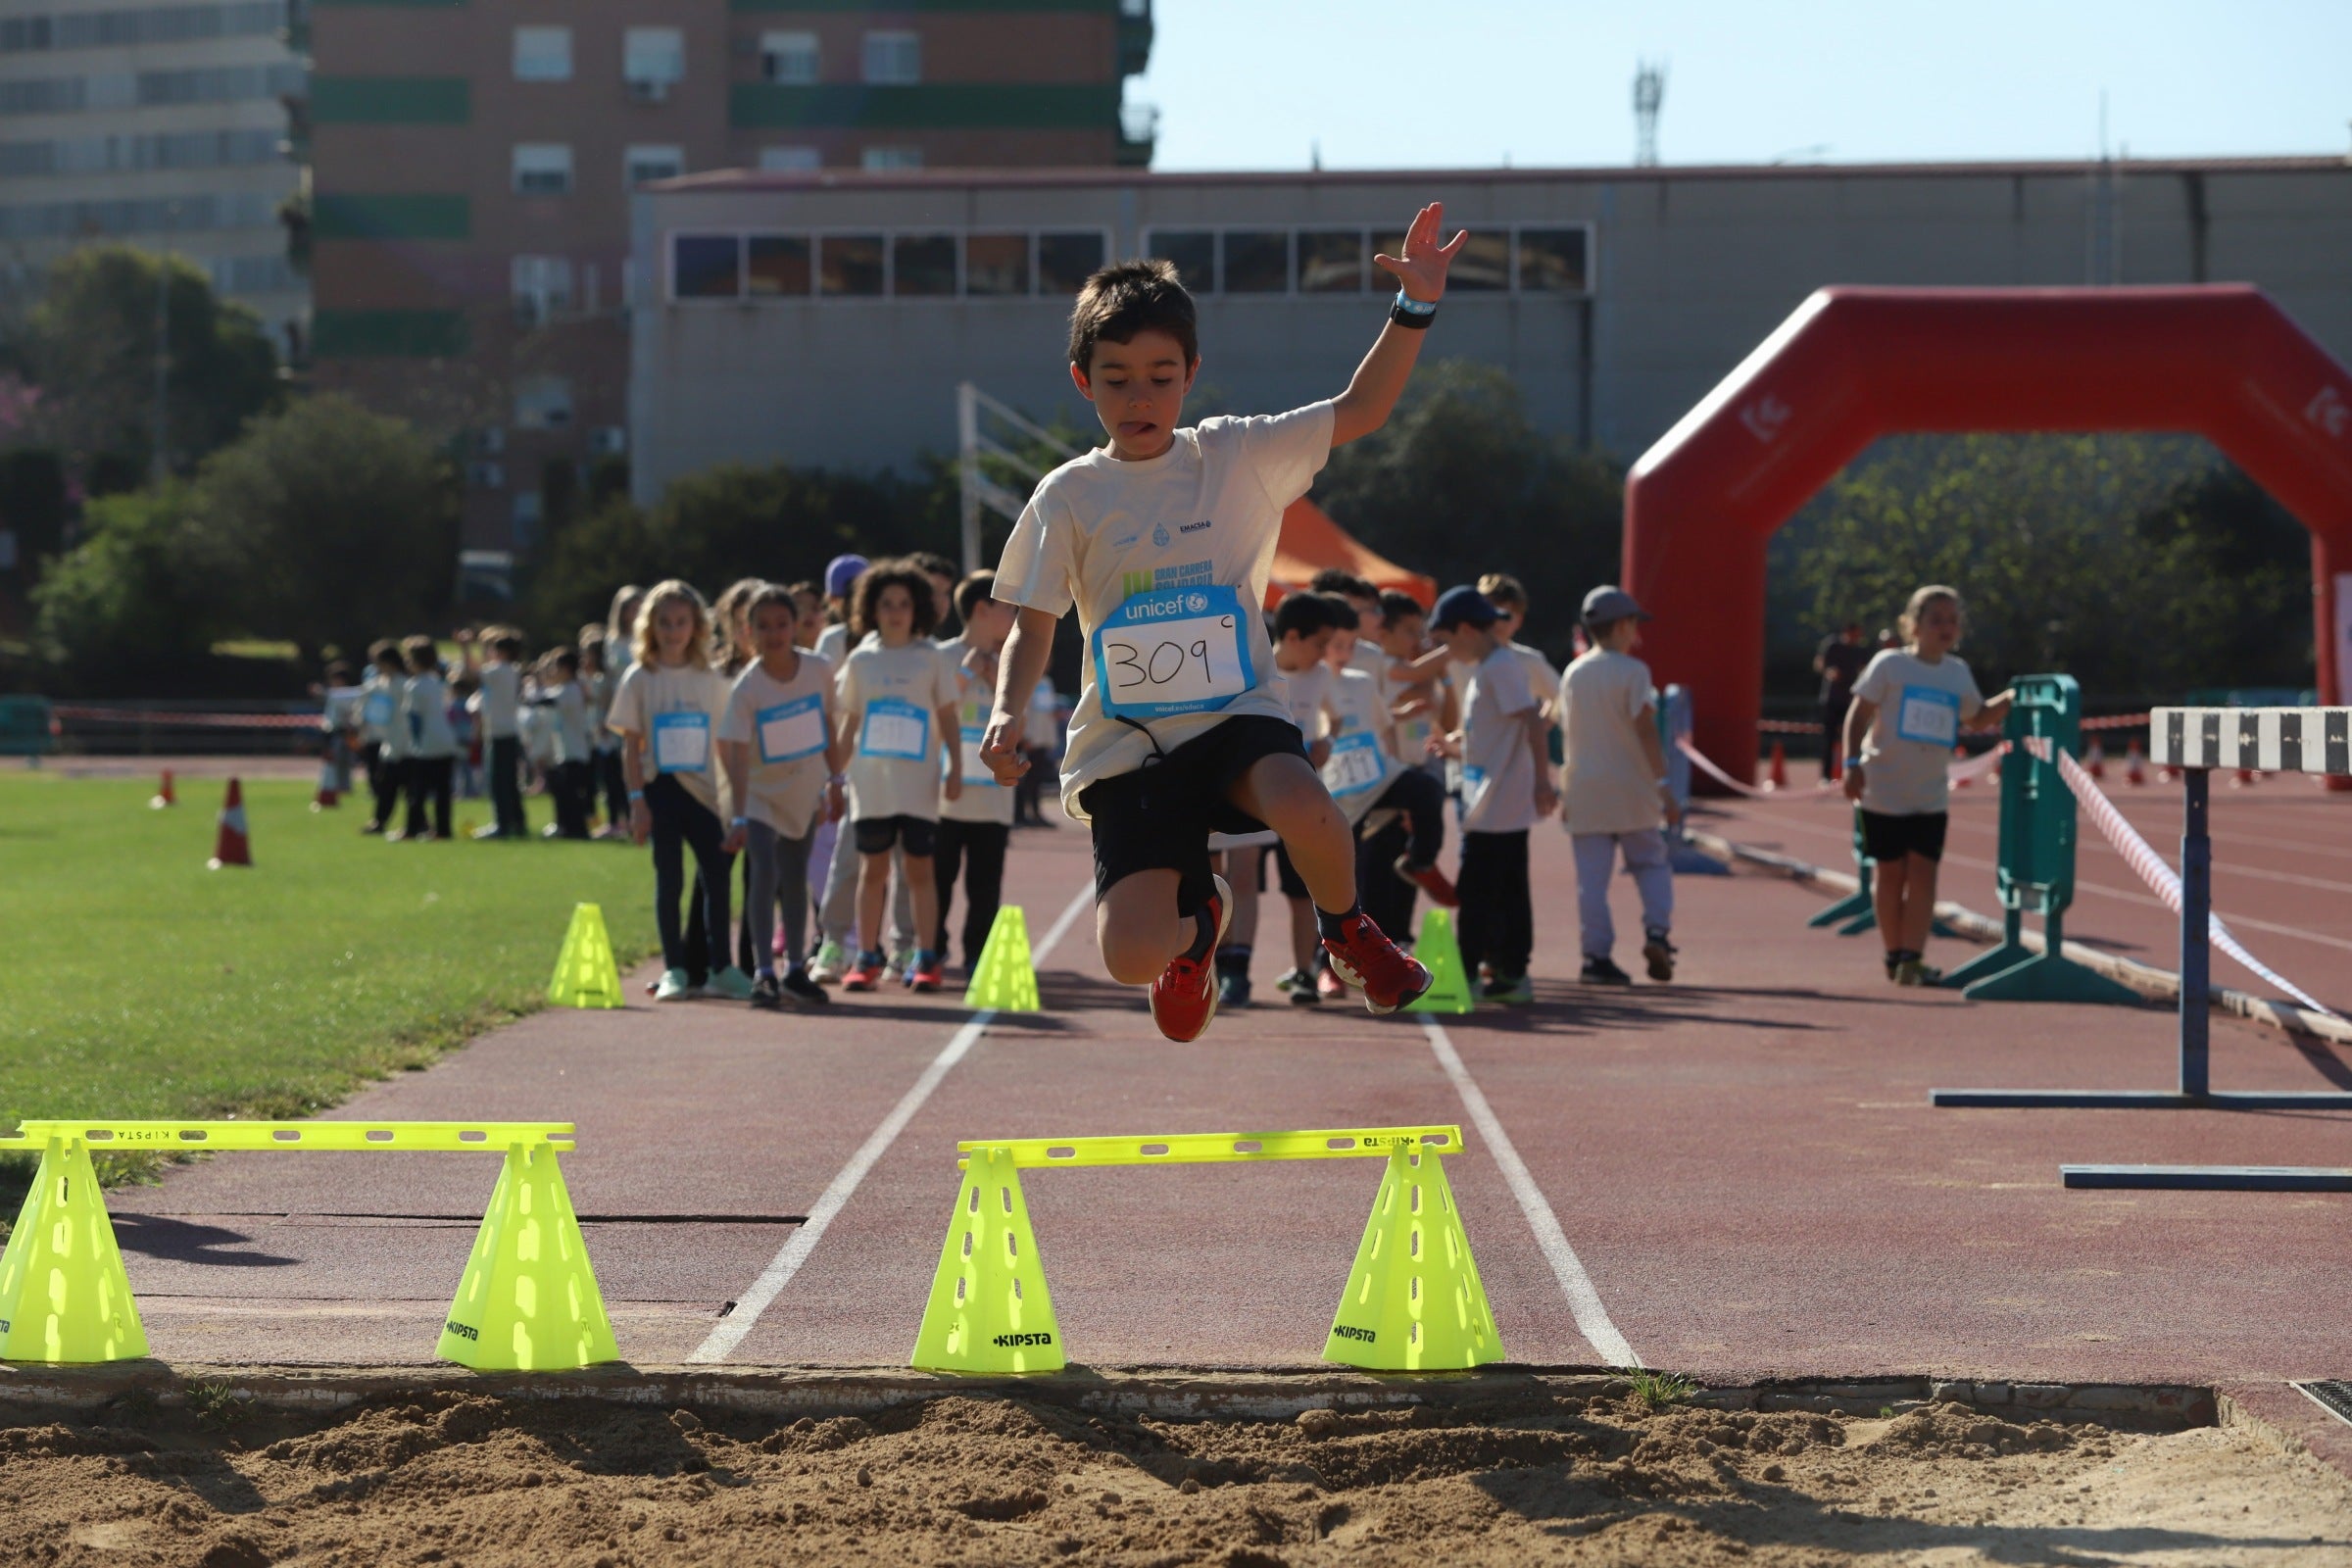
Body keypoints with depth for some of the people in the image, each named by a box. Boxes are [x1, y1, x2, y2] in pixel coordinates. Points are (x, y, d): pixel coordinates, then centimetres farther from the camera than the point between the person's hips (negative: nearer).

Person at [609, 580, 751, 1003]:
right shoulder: (640, 679, 1)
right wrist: (637, 799, -8)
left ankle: (720, 968, 8)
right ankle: (674, 971, 5)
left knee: (717, 874, 0)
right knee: (669, 878, 0)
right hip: (661, 789, -2)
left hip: (702, 789, 2)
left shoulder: (711, 680, 7)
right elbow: (631, 745, 0)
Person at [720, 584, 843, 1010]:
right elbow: (737, 755, -26)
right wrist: (737, 818, -33)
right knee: (764, 874, -20)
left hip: (804, 789, 4)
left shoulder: (819, 671, -10)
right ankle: (764, 974, -21)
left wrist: (835, 780, 9)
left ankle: (795, 972, 26)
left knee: (795, 879, 15)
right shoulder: (746, 688, -21)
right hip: (760, 793, -4)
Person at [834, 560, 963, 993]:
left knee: (919, 867, 0)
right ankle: (866, 958, 9)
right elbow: (849, 721, 12)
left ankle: (926, 959, 5)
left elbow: (949, 718, 5)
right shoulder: (861, 660, 6)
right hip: (871, 782, 2)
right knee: (872, 868, 5)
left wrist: (956, 768, -3)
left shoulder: (932, 659, 2)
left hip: (919, 783, -2)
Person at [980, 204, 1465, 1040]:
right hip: (1126, 745, 1)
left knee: (1304, 809, -37)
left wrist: (1414, 307, -14)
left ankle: (1345, 928, 0)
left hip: (1236, 714, 0)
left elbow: (1360, 410, -1)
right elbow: (1032, 628, 4)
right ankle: (1199, 912, 25)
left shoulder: (1237, 457, 3)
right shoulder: (1069, 497, 1)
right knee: (1133, 956, -16)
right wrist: (1007, 713, -14)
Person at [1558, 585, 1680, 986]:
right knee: (1651, 863, 11)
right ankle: (1657, 931, -8)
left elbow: (1567, 734, 12)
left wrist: (1565, 792, 17)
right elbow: (1645, 730, -14)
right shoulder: (1632, 671, -7)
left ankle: (1597, 955, -2)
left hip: (1584, 789, 3)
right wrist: (1663, 784, -14)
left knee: (1592, 878, 3)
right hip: (1631, 790, -3)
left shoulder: (1573, 674, 8)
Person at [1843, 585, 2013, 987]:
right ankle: (1894, 954, 18)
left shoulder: (1958, 672, 8)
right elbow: (1858, 714, -6)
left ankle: (1912, 959, -9)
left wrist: (2011, 699, 6)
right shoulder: (1890, 665, -6)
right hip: (1884, 791, -3)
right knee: (1890, 872, 6)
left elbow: (1977, 718, 22)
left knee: (1922, 873, -6)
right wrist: (1853, 763, -15)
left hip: (1930, 797, 3)